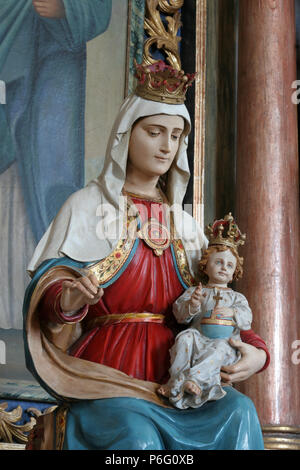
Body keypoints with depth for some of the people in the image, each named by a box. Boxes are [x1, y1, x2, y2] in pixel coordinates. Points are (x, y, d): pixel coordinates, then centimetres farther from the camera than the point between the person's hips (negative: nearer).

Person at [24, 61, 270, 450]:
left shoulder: (183, 221, 16)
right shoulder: (88, 207, 5)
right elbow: (47, 291, -3)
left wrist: (255, 351, -7)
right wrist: (69, 300, -28)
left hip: (175, 380, 4)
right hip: (107, 374, -4)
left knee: (239, 413, -25)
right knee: (138, 437, -34)